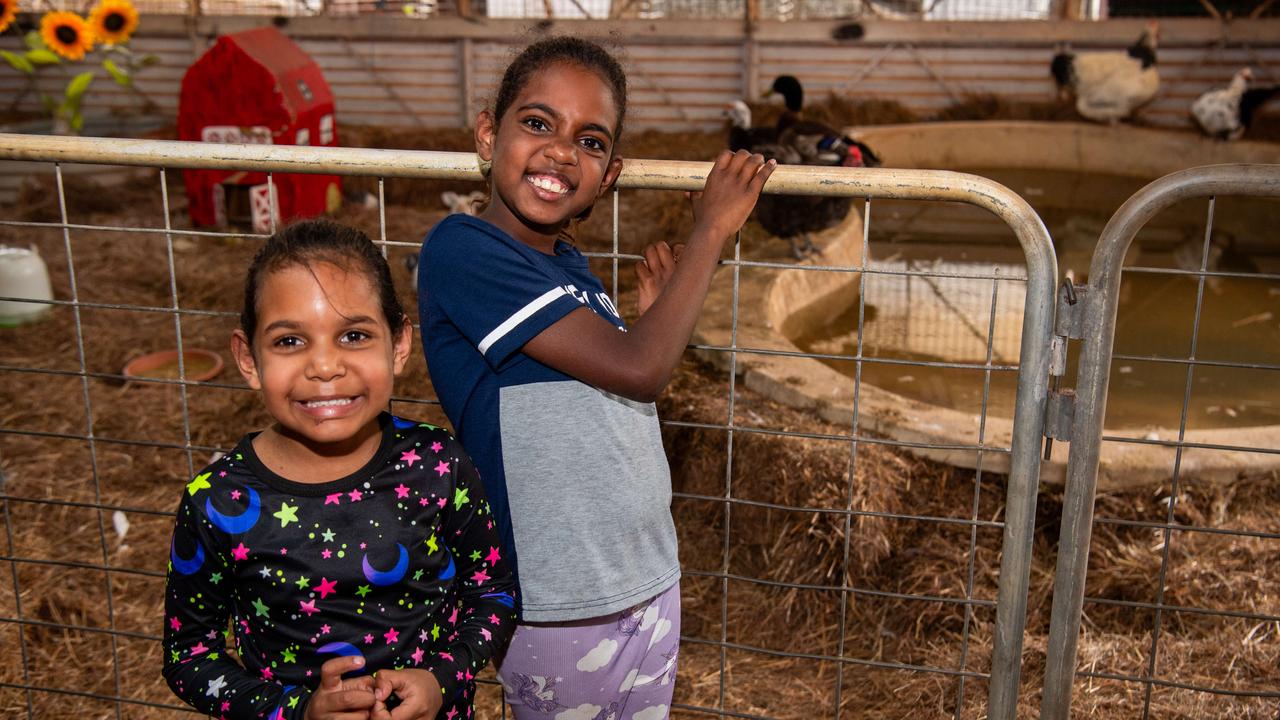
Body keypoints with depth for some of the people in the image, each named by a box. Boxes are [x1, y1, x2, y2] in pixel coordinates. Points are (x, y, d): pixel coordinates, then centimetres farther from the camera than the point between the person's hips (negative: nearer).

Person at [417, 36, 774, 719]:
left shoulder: (568, 262, 6)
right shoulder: (460, 249, -18)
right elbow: (636, 370, -23)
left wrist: (654, 313, -1)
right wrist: (711, 228, -12)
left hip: (651, 583, 7)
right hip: (562, 612, -7)